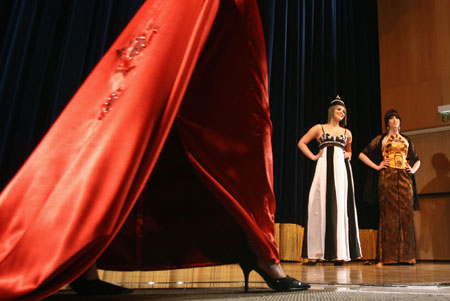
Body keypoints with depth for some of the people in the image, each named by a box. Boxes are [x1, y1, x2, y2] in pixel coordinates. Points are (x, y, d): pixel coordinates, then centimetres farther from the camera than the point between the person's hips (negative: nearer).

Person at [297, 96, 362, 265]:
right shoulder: (319, 128, 11)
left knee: (340, 207, -3)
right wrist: (313, 157, -1)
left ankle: (338, 253, 0)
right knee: (321, 206, -7)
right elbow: (302, 143, 9)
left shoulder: (347, 133, 20)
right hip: (324, 168, -3)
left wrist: (348, 155, 10)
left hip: (342, 169, 3)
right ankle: (314, 254, -5)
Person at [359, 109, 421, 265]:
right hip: (387, 178, -3)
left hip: (405, 178, 3)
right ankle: (388, 256, -5)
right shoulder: (381, 139, 10)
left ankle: (406, 255, 4)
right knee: (389, 215, -7)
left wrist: (413, 169, 8)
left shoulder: (407, 140, 20)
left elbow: (417, 160, 28)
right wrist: (377, 166, -3)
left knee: (406, 214, -2)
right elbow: (362, 155, 6)